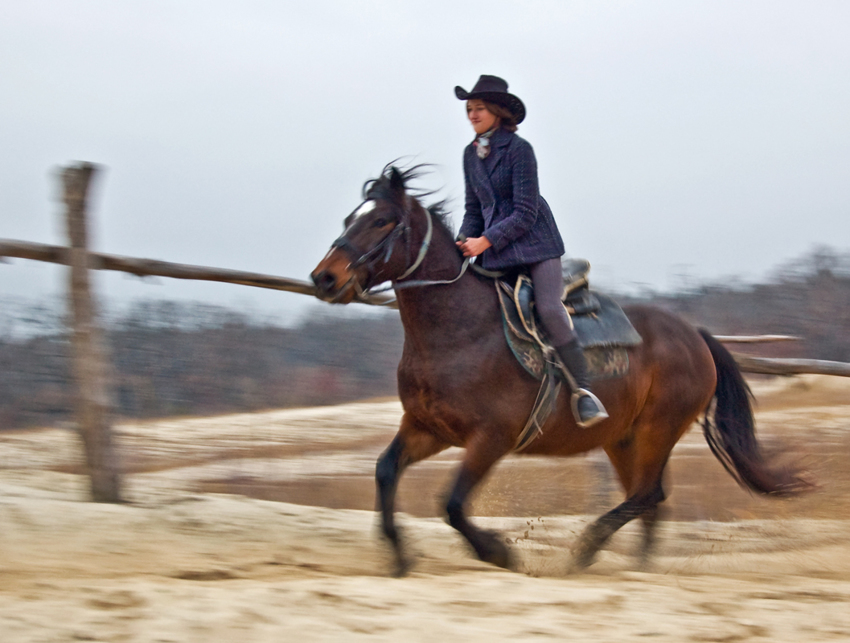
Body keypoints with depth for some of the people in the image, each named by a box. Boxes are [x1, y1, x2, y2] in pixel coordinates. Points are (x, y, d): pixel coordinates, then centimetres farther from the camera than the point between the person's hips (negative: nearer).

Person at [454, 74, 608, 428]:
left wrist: (485, 241, -18)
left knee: (549, 309, -21)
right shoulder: (471, 154, 10)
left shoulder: (519, 149, -10)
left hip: (535, 242, -6)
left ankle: (583, 389, -16)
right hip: (495, 250, 6)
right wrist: (463, 243, -2)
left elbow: (525, 213, -13)